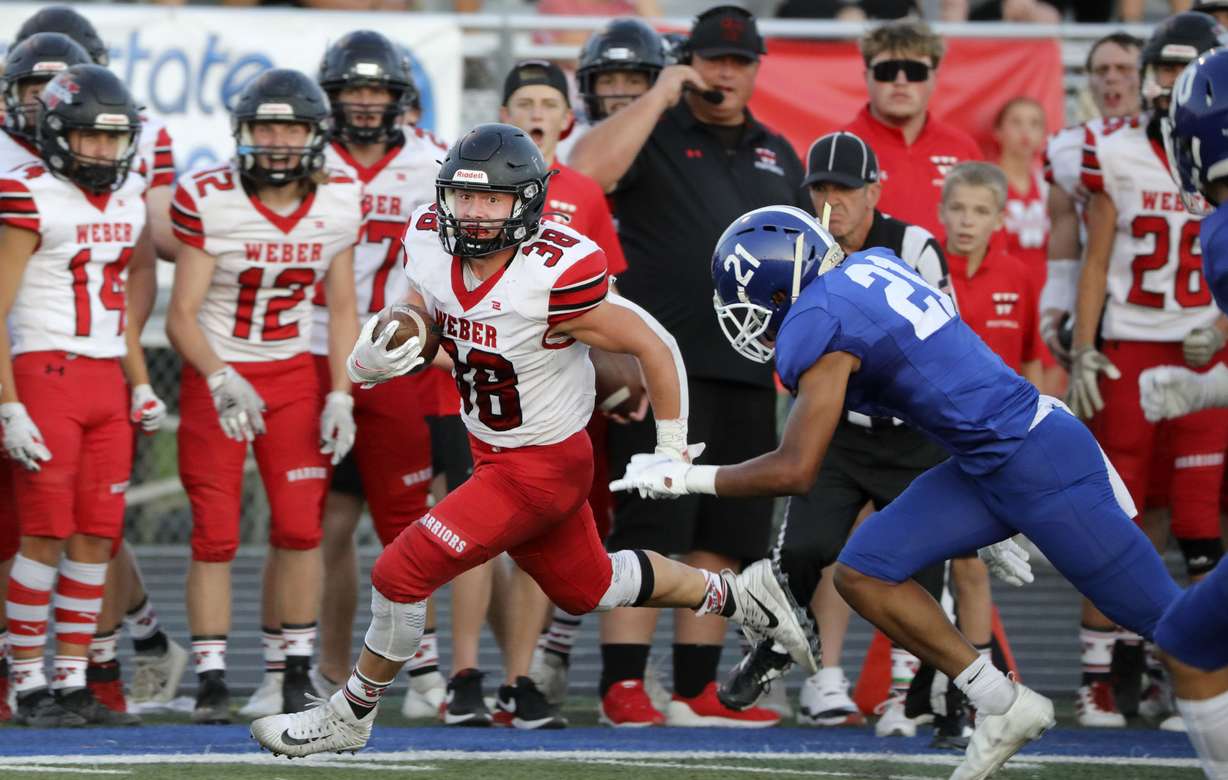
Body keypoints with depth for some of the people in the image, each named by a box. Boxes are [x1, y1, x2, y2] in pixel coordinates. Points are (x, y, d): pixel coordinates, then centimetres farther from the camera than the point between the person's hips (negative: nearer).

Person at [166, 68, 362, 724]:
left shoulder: (338, 202, -4)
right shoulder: (210, 201, -15)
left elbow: (341, 310, 5)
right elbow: (181, 314, -13)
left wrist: (340, 398, -3)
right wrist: (221, 382, -27)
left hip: (295, 375, 3)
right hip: (216, 375, -3)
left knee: (301, 527, -3)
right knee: (215, 535, -5)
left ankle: (299, 674, 8)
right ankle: (211, 680, 1)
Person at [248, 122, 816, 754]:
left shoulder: (554, 281, -31)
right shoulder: (431, 251, -12)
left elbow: (654, 347, -18)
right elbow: (407, 341, 2)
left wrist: (672, 452, -7)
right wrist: (371, 362, -23)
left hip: (545, 467, -7)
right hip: (492, 455, 7)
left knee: (403, 575, -9)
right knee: (585, 589, 26)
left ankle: (350, 717, 13)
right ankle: (733, 595, 45)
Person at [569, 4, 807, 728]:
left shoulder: (778, 156, 19)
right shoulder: (655, 135, 0)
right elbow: (587, 172, -21)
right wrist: (662, 95, -17)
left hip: (748, 374, 6)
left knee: (726, 534, 8)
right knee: (651, 528, -10)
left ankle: (697, 691, 14)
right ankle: (623, 687, -9)